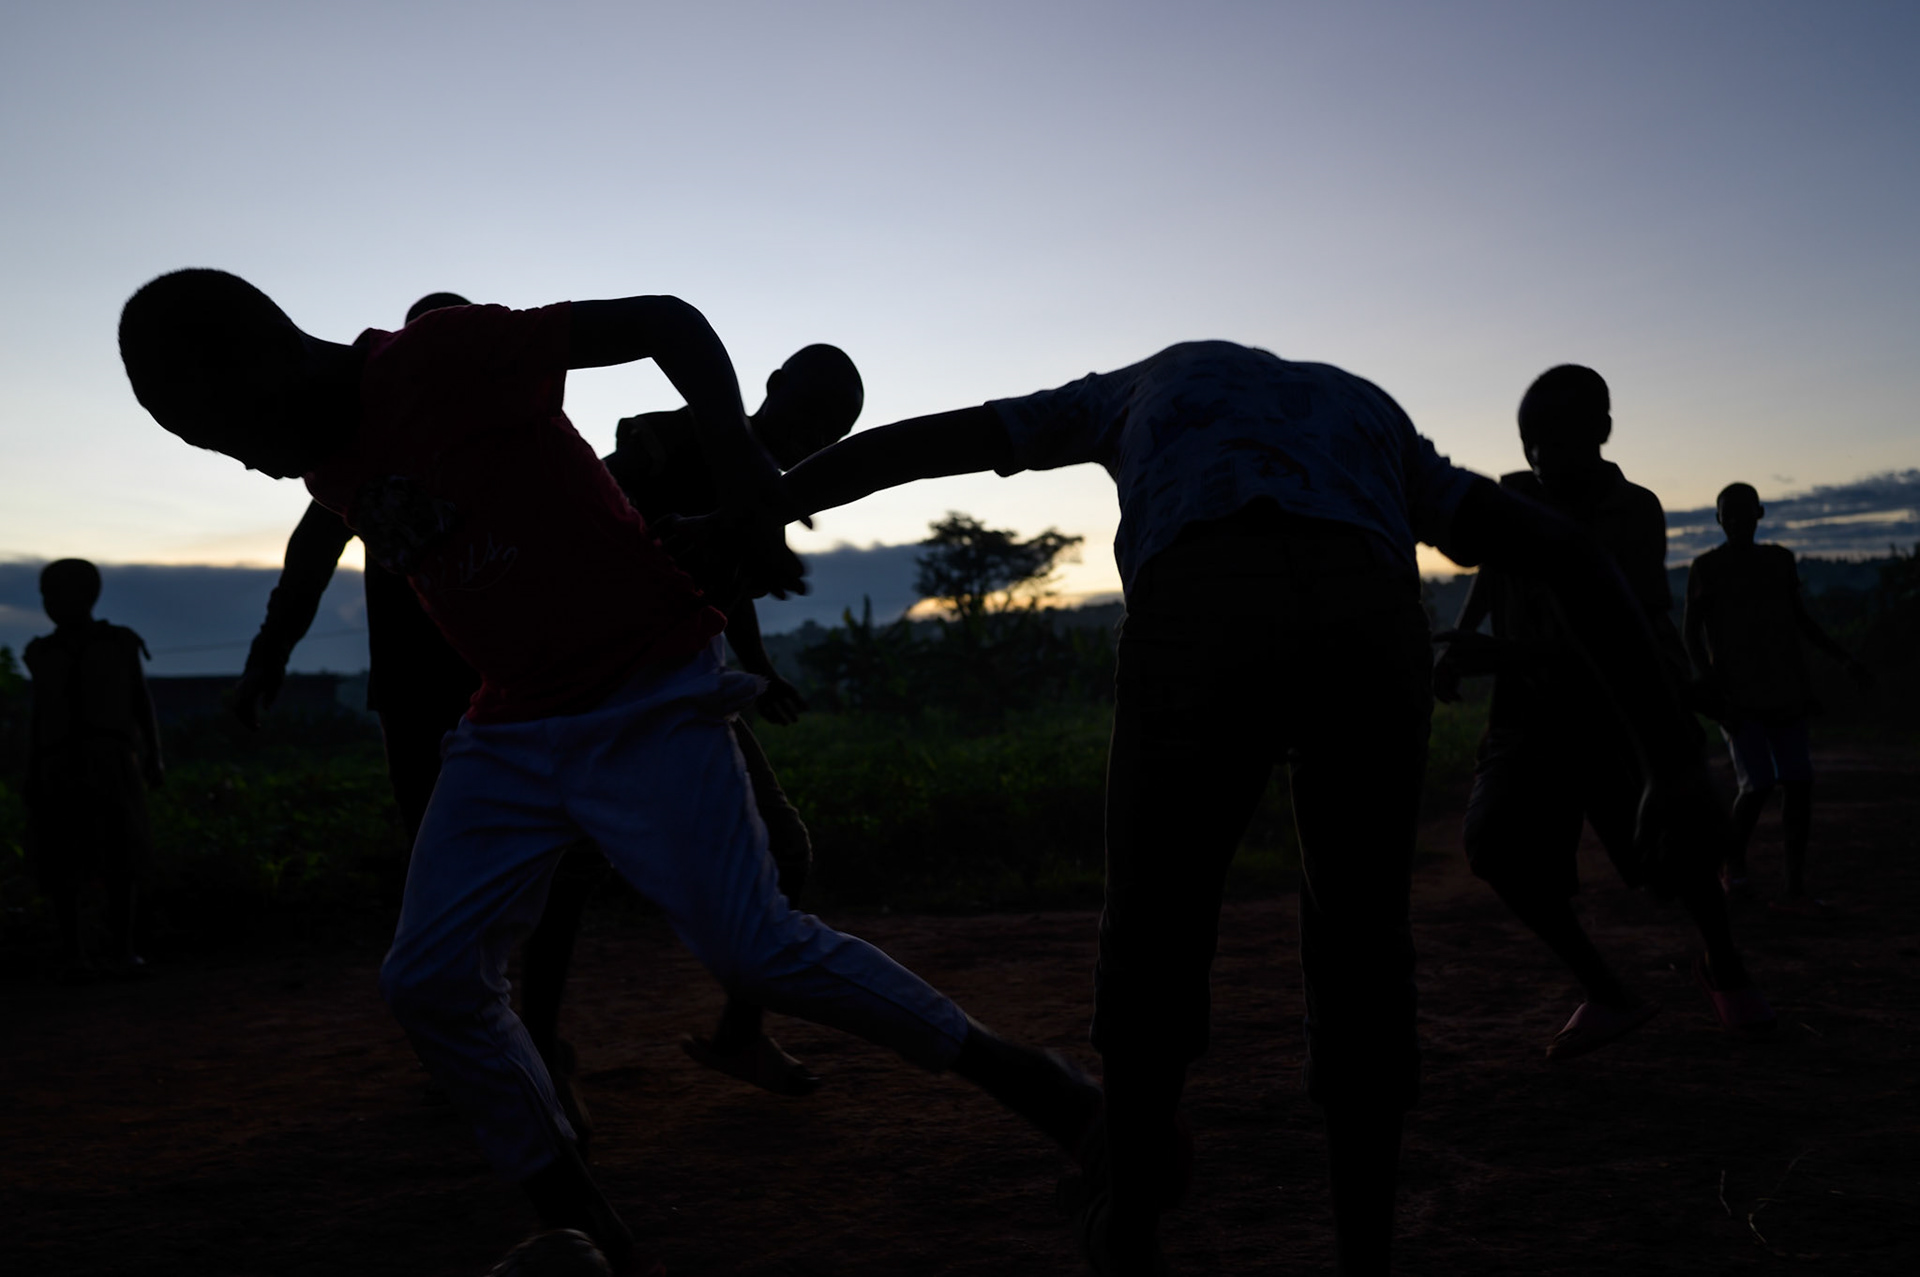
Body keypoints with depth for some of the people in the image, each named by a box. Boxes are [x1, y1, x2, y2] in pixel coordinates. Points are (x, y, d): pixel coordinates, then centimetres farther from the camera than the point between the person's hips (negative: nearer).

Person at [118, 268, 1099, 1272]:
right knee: (427, 980, -2)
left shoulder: (441, 355, -14)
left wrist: (736, 463, -25)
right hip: (512, 728, 8)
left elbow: (667, 320, -14)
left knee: (752, 950, -15)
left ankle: (1002, 1066, 5)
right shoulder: (327, 465, 9)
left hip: (648, 700, -8)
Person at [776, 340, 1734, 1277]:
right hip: (1370, 628, 2)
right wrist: (1674, 758, 27)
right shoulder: (1374, 420, 42)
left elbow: (916, 443, 42)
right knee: (1362, 948, 24)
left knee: (1157, 920, 21)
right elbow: (1571, 555, 31)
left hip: (1201, 631, -1)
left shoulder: (1141, 388, 41)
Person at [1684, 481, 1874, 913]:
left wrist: (1845, 659, 13)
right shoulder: (1706, 568, -2)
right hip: (1737, 697, -4)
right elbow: (1692, 635, -3)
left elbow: (1802, 620, 21)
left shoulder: (1779, 560, 12)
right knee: (1758, 784, -12)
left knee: (1799, 782, -5)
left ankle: (1795, 889, 1)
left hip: (1783, 694, 5)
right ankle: (1733, 864, 16)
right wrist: (1713, 692, -13)